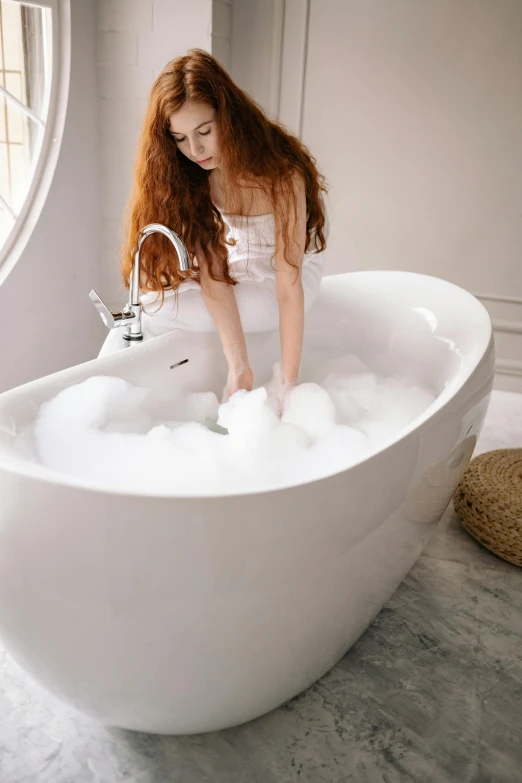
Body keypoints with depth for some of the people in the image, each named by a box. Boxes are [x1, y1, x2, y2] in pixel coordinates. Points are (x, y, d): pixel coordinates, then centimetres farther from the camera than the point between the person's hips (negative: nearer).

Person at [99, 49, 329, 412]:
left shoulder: (280, 172, -29)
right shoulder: (192, 174, -14)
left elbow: (289, 289, -30)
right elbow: (212, 273, -22)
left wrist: (287, 382, -31)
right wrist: (239, 365, -29)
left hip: (278, 283, -5)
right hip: (237, 275, 6)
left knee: (150, 310, -19)